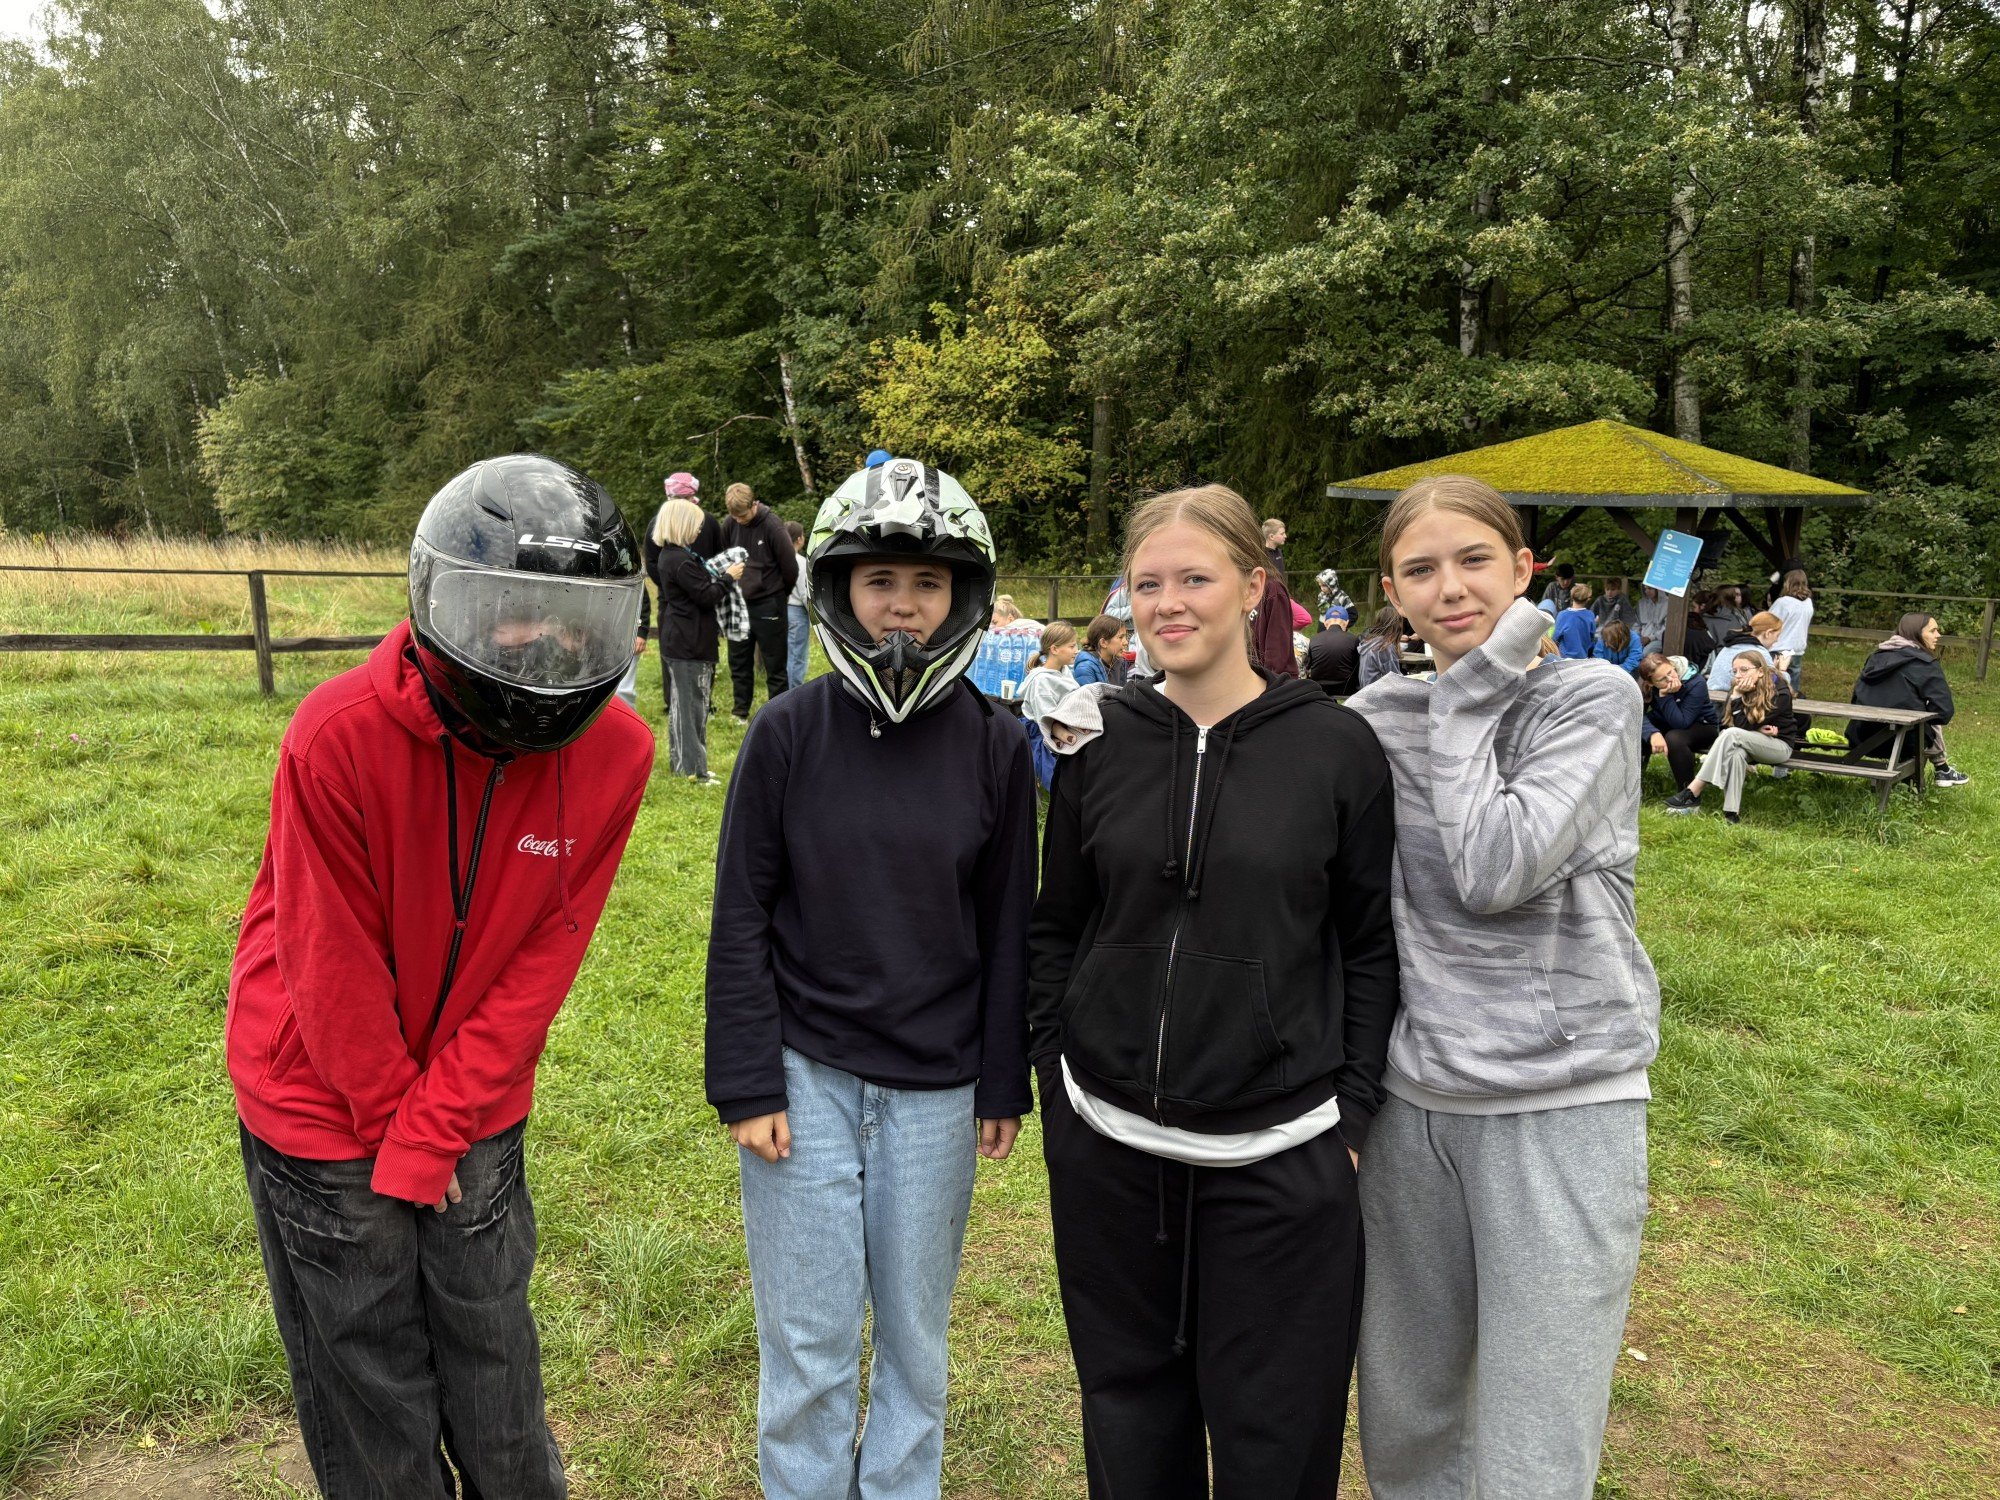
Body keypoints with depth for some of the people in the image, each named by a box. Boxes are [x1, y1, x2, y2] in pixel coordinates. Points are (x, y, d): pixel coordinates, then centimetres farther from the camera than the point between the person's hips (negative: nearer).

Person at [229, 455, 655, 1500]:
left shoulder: (614, 751, -16)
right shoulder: (338, 737, -26)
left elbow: (540, 961, -11)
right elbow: (333, 967, -17)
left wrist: (438, 1127, -11)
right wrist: (393, 1122, -8)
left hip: (476, 1107, 3)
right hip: (325, 1103, -3)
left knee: (495, 1363, 18)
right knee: (371, 1383, 12)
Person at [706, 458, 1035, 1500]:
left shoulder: (994, 748, -4)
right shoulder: (788, 733, -8)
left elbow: (1006, 928, 2)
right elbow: (741, 919, -4)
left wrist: (1003, 1085, 4)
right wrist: (747, 1082, -6)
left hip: (936, 1087, 1)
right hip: (805, 1076, -1)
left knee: (915, 1334, 17)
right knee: (807, 1343, 11)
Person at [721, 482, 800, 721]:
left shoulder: (772, 526, -16)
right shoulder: (730, 525, -1)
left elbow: (790, 568, -10)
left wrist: (778, 594, 4)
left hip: (767, 606, -5)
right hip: (738, 604, 5)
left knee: (774, 665, 4)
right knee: (738, 663, 13)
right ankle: (741, 713, 26)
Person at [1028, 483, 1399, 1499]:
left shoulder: (1336, 747, -6)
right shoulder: (1101, 741, 0)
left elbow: (1371, 947, -1)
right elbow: (1055, 929, 7)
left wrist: (1354, 1113, -3)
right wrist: (1056, 1074, 4)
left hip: (1280, 1156, -2)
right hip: (1107, 1147, 2)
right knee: (1129, 1399, 19)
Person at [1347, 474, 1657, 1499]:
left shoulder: (1591, 699, -6)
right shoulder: (1375, 720, 5)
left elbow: (1495, 873, -21)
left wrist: (1466, 703, -12)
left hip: (1563, 1099, -3)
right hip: (1411, 1096, 4)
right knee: (1404, 1417, 16)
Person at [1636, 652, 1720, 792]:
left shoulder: (1696, 683, -30)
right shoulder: (1645, 687, -19)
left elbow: (1680, 723, -32)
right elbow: (1639, 716, -25)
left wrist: (1666, 696, -39)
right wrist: (1653, 733, -44)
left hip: (1703, 726, -4)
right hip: (1667, 724, 4)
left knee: (1673, 738, -35)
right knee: (1638, 734, -23)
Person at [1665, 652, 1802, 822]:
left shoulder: (1779, 693, -18)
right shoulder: (1739, 688, -1)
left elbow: (1743, 726, -24)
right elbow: (1724, 725, -7)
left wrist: (1737, 696, -28)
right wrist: (1757, 729, -20)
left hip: (1779, 745, -5)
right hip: (1754, 743, 5)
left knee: (1732, 735, -32)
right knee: (1737, 753, -34)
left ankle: (1693, 793, -36)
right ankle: (1731, 812, -39)